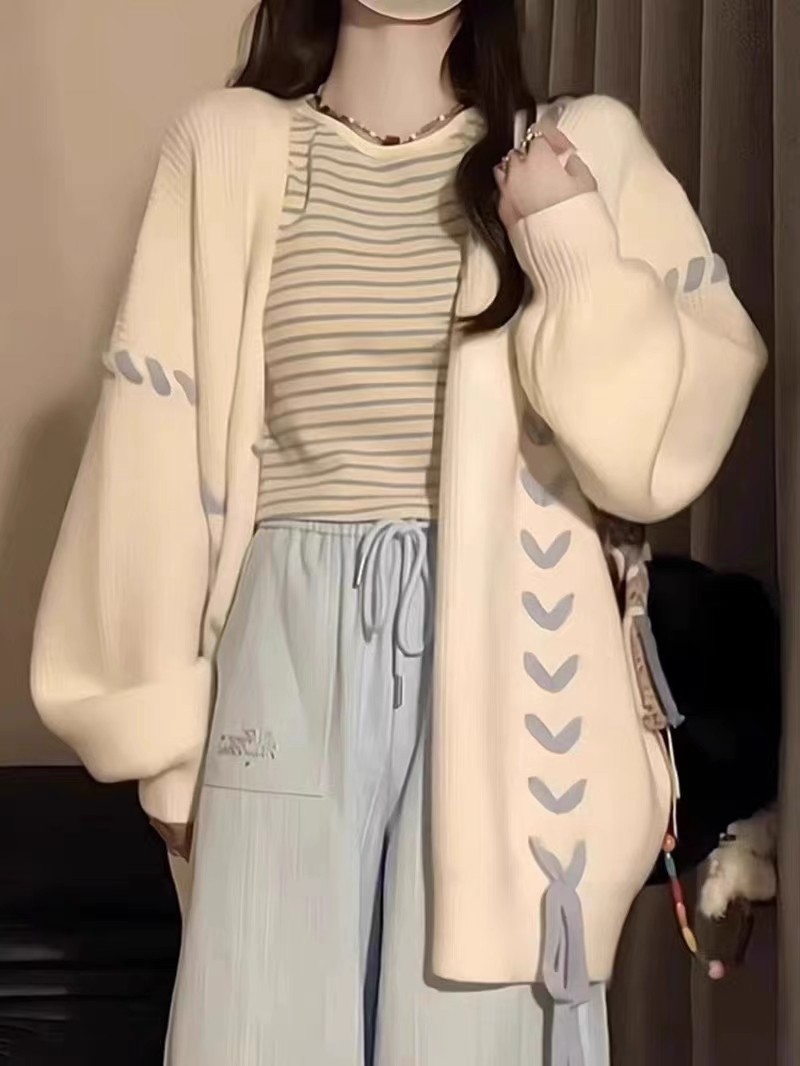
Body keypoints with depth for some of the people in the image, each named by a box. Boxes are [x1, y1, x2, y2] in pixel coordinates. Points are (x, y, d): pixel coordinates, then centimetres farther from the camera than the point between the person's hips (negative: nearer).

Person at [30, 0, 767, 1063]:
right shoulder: (230, 149, 5)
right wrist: (157, 711, 4)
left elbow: (657, 450, -1)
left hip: (503, 651, 0)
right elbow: (156, 439, 5)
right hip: (294, 648, 1)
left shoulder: (584, 151, 6)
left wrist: (574, 248, -11)